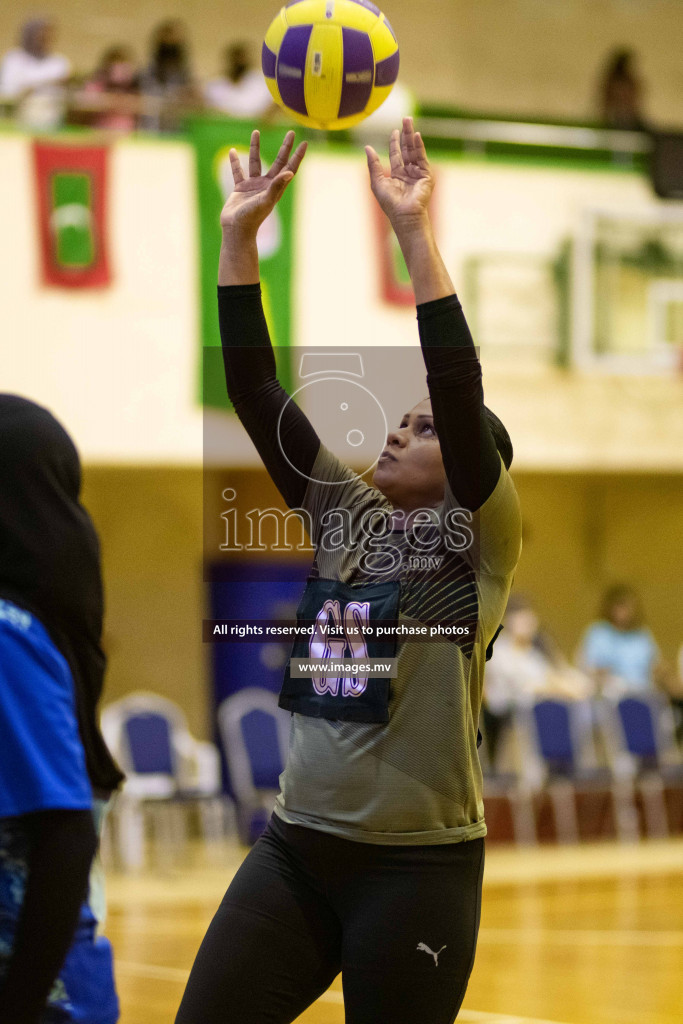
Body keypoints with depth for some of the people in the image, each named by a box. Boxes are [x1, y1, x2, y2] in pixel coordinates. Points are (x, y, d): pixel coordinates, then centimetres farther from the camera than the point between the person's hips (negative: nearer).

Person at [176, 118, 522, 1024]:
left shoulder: (481, 541, -5)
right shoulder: (344, 514, 10)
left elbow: (460, 392, -19)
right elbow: (256, 391, 5)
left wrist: (416, 233, -22)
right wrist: (240, 236, -2)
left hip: (416, 864, -5)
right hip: (296, 846, 6)